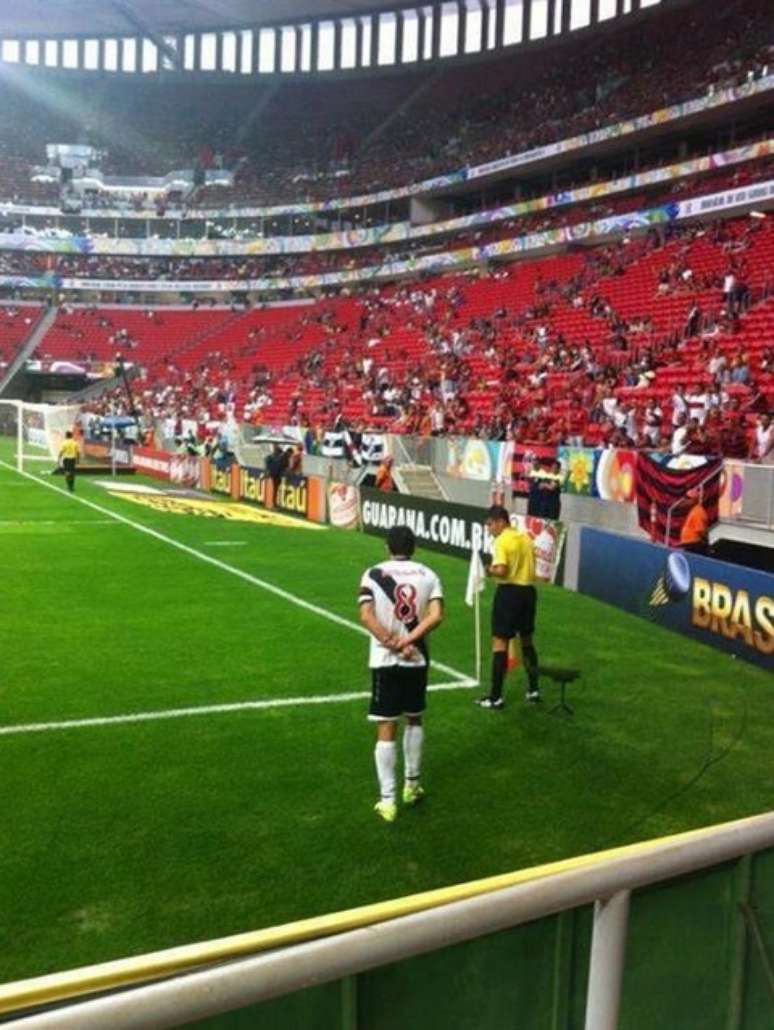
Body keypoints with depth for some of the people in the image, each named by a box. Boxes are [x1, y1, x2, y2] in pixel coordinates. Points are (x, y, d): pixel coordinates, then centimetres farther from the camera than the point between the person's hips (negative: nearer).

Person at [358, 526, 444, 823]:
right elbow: (436, 616, -13)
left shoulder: (373, 574, -4)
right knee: (414, 720, 21)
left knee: (386, 730, 3)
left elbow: (366, 616, -15)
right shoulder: (427, 575, 1)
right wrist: (407, 641, -14)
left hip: (384, 661, -2)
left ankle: (387, 799, 3)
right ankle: (412, 785, 31)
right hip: (417, 660, 2)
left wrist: (392, 644, -13)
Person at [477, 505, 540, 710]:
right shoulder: (526, 538, 10)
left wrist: (490, 571, -4)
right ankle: (533, 689, 27)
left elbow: (501, 570, -23)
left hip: (509, 591, -7)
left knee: (500, 642, -2)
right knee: (526, 640, 20)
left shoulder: (502, 541, -12)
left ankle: (496, 696, -1)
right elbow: (530, 565, 15)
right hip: (528, 590, 7)